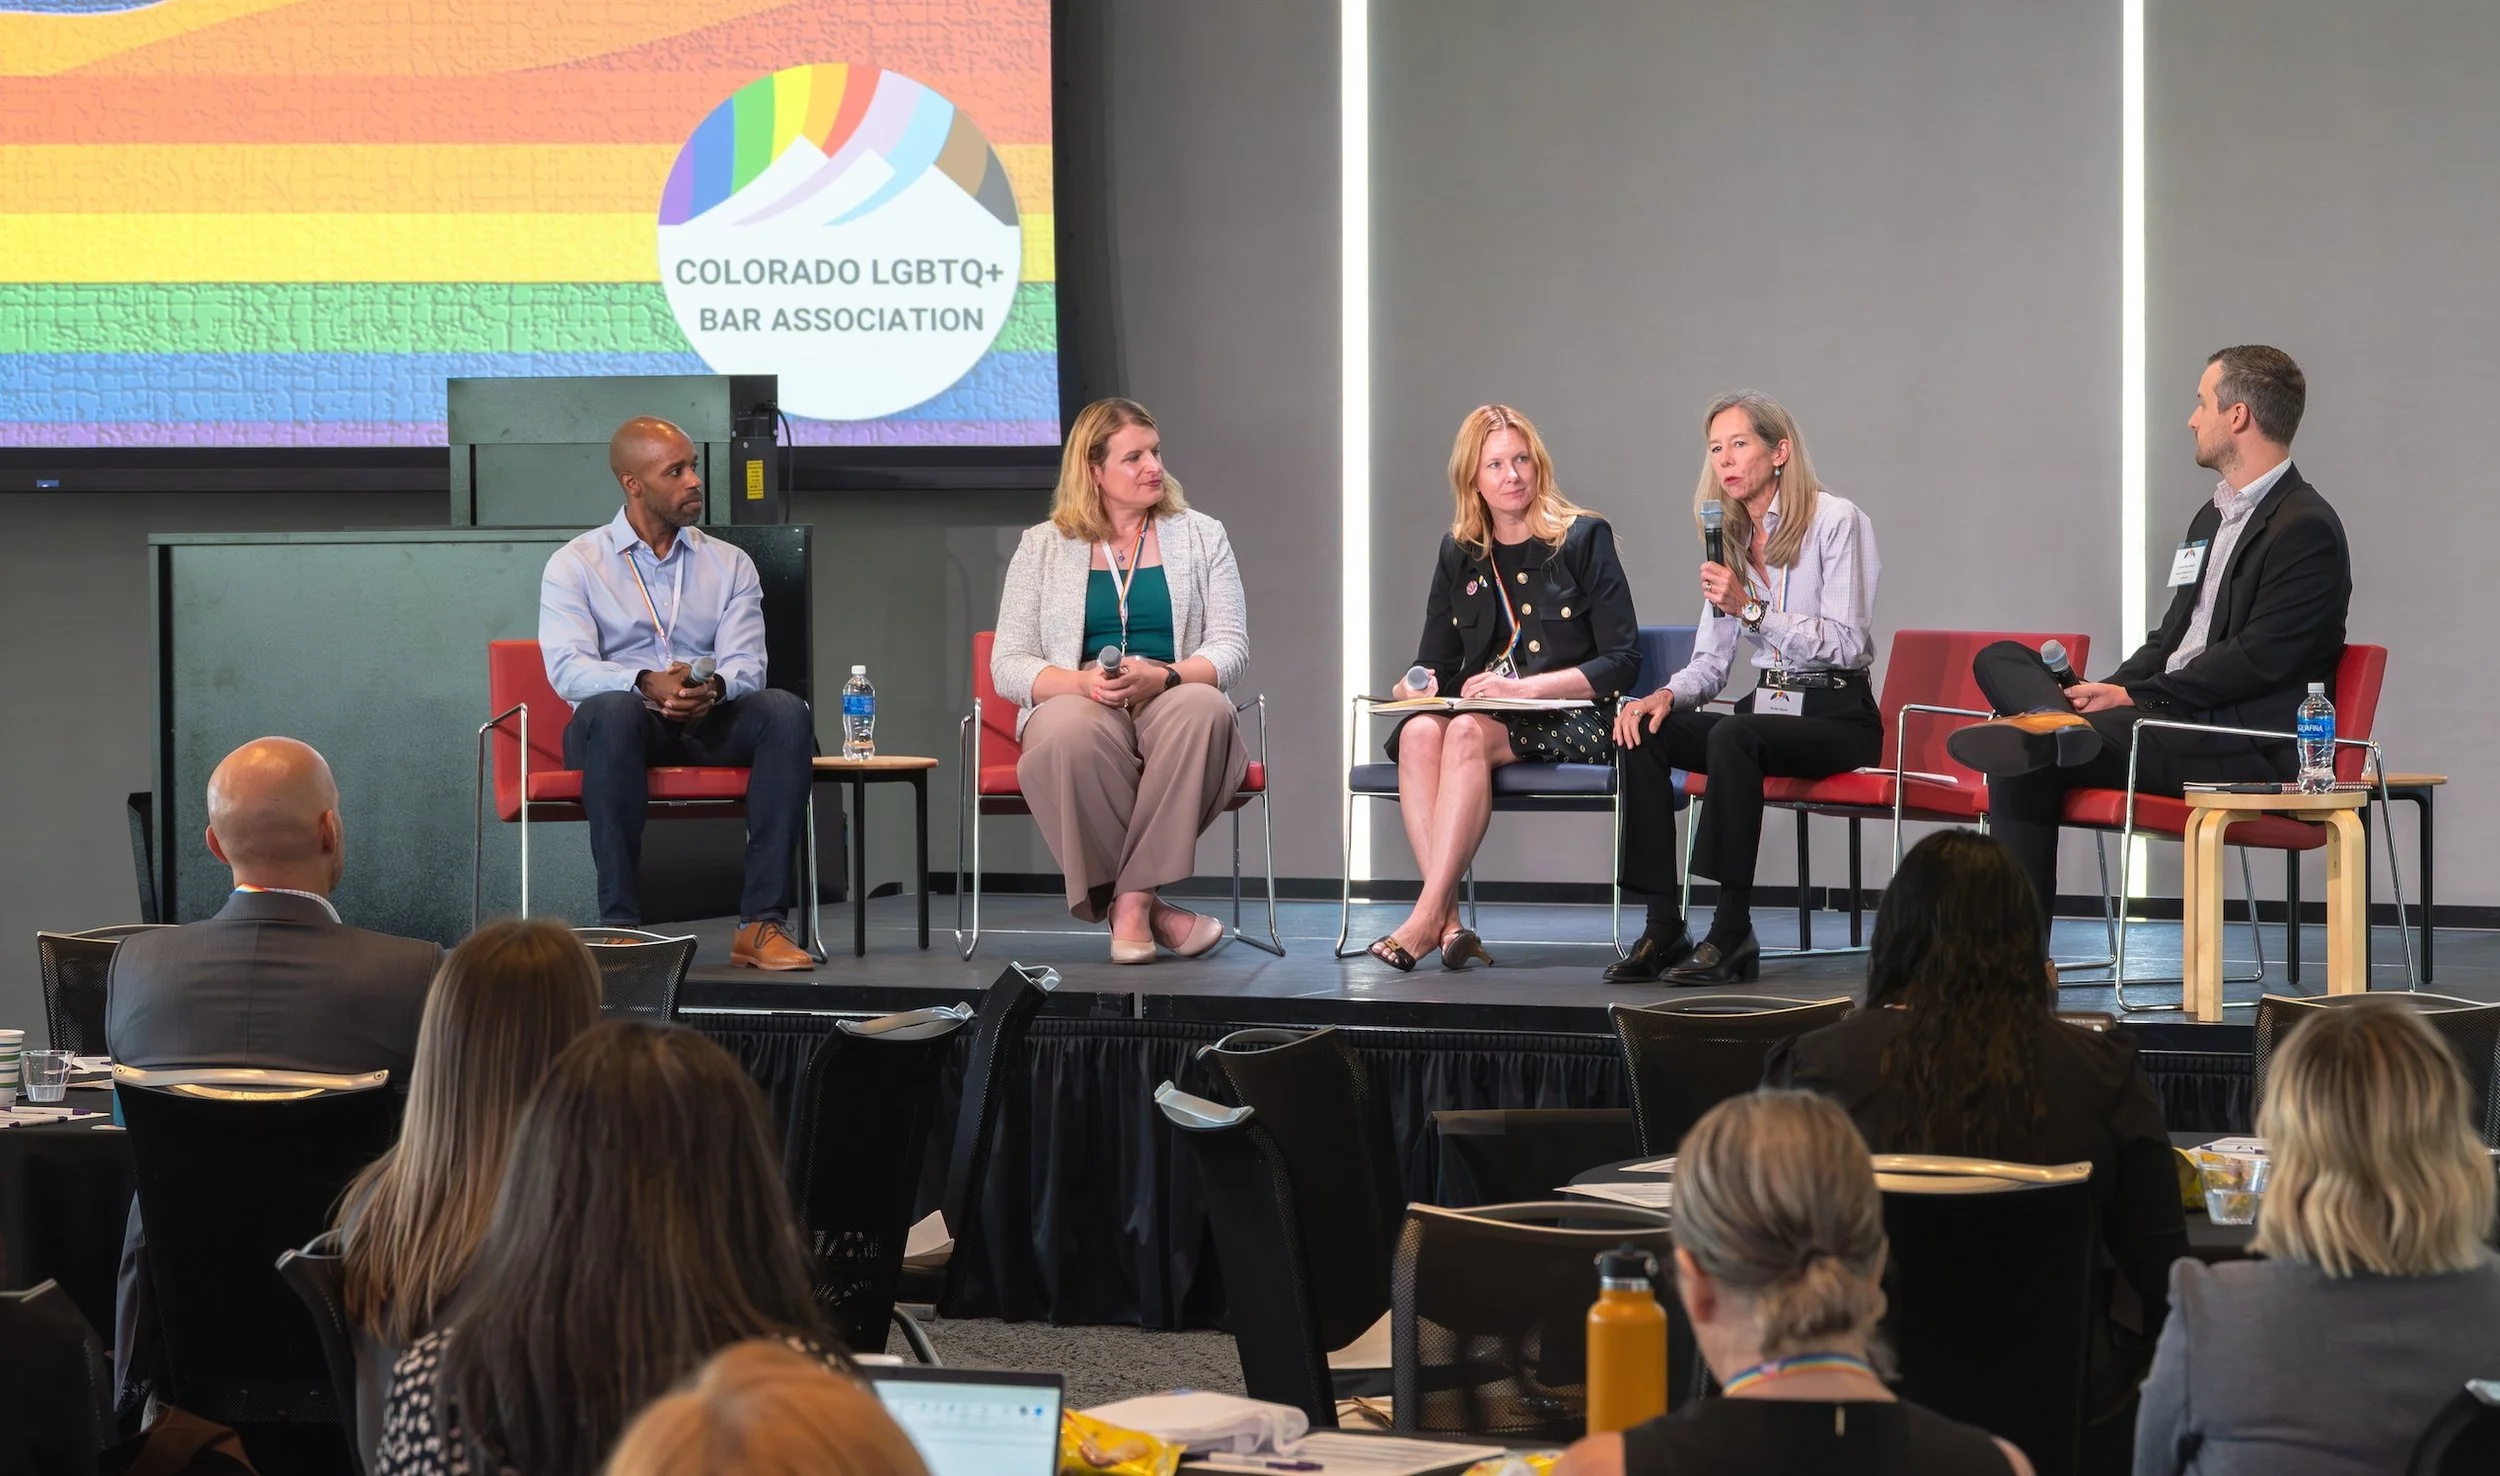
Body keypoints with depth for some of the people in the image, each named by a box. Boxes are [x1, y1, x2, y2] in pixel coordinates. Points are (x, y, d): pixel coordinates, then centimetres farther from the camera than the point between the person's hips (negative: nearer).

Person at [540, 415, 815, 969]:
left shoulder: (730, 565, 15)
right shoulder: (576, 565, 6)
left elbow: (746, 665, 0)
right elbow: (568, 669, -10)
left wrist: (716, 687, -25)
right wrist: (646, 684, -29)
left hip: (710, 725, 3)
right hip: (625, 728, -3)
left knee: (786, 711, -28)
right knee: (613, 710, -38)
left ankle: (763, 922, -32)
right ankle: (621, 924, -39)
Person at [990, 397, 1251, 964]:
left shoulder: (1201, 536, 14)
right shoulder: (1043, 547, 12)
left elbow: (1230, 647, 6)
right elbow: (1008, 666, 6)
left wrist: (1163, 677, -16)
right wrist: (1085, 682, -15)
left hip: (1168, 705, 1)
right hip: (1078, 705, -1)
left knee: (1204, 710, -37)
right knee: (1070, 732, -39)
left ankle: (1132, 901, -32)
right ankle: (1149, 904, -27)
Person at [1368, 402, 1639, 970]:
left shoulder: (1583, 539, 1)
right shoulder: (1459, 552, 14)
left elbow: (1622, 661, -5)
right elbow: (1436, 662, 20)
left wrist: (1526, 686, -16)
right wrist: (1420, 684, -6)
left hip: (1571, 723, -4)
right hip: (1483, 713, 4)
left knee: (1468, 732, -34)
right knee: (1419, 733, -30)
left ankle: (1428, 917, -40)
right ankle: (1448, 920, -41)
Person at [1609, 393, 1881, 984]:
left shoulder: (1836, 521, -7)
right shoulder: (1728, 539, 14)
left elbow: (1847, 644, -14)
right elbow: (1711, 661, 14)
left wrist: (1749, 607, -22)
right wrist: (1668, 694, -9)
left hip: (1837, 715, -7)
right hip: (1766, 707, 7)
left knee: (1732, 735, -35)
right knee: (1642, 731, -18)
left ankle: (1732, 933, -32)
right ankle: (1663, 927, -21)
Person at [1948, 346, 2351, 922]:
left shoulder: (2306, 528, -10)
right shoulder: (2214, 516, 22)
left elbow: (2255, 660, -17)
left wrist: (2135, 696, -15)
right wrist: (2112, 691, 3)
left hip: (2248, 754, -10)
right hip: (2176, 721, 10)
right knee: (2000, 660, -10)